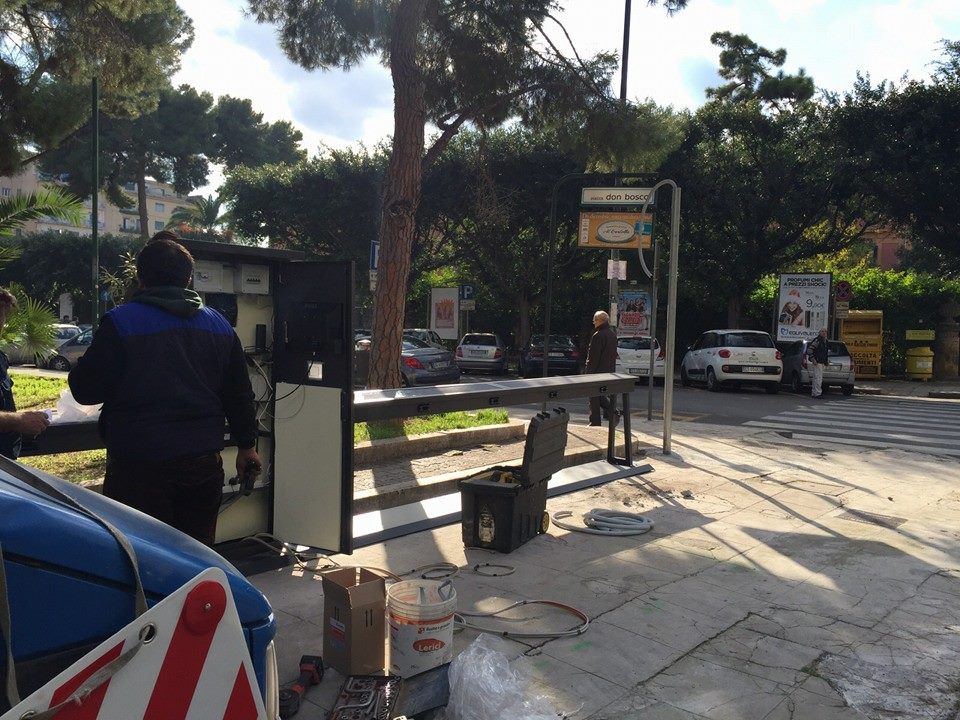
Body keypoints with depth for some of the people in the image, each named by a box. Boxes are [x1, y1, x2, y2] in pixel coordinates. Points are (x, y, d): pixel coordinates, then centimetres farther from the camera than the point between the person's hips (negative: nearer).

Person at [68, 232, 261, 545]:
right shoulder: (219, 324, 7)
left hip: (139, 466, -5)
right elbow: (239, 394, 9)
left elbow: (86, 390, -7)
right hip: (204, 463, 5)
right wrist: (247, 445, 19)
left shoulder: (121, 322, -10)